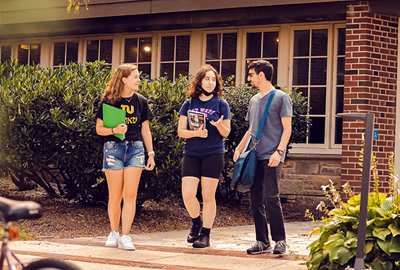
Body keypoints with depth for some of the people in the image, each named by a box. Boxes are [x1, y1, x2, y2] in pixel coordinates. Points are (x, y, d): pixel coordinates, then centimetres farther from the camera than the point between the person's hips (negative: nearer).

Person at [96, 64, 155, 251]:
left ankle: (125, 237, -3)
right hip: (114, 148, -2)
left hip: (135, 148, 2)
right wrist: (114, 130, -19)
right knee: (115, 197, 1)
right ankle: (114, 233, 19)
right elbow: (99, 129, 0)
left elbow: (145, 130, 15)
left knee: (130, 195, -6)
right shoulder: (109, 101, -1)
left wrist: (151, 153, 11)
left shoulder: (140, 101, 9)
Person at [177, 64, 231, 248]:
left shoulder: (221, 104, 4)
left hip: (213, 154, -2)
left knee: (208, 196, -1)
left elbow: (226, 133, 5)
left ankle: (205, 234, 10)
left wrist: (219, 125, -18)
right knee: (187, 194, -7)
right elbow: (181, 131, 4)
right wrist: (196, 133, -14)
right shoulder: (189, 104, 8)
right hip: (191, 154, 2)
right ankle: (197, 223, 21)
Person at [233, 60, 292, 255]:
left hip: (271, 158, -7)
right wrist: (239, 148, 12)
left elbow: (287, 129, -5)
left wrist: (279, 152, -16)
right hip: (254, 157, 7)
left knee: (271, 197, -13)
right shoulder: (254, 100, 21)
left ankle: (280, 240, -3)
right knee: (256, 200, 4)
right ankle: (262, 242, 10)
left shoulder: (281, 98, 0)